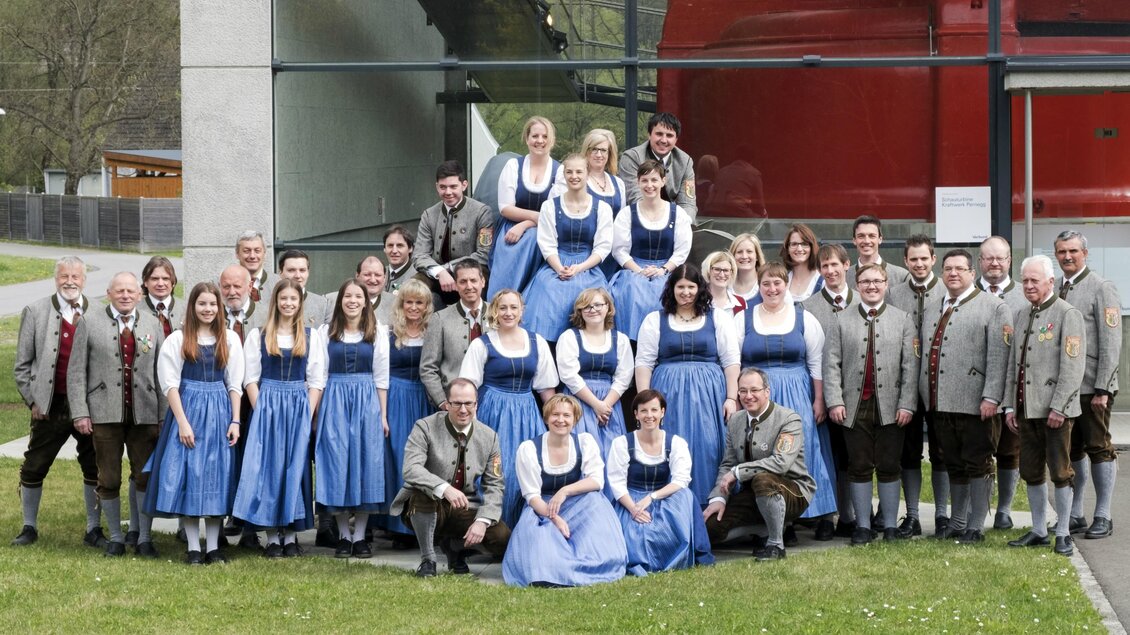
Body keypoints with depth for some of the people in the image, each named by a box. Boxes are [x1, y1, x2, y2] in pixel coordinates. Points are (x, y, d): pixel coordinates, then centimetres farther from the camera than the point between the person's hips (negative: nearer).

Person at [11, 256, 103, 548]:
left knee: (94, 469, 6)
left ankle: (94, 529, 19)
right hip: (50, 407, -1)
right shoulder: (35, 312, 0)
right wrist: (33, 401, -3)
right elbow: (22, 364, 3)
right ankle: (29, 527, 23)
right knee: (33, 468, 6)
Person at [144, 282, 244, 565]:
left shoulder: (230, 339, 7)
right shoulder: (178, 339, 0)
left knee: (217, 477, 3)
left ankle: (213, 547, 8)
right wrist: (183, 422, -11)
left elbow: (235, 384, 8)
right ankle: (193, 548, 1)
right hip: (188, 408, -2)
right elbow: (170, 383, -4)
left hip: (220, 412, 2)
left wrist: (235, 421, 0)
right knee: (188, 475, -3)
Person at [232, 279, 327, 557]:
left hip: (299, 407, 1)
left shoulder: (311, 336, 7)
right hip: (267, 405, -1)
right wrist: (260, 411, -8)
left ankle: (291, 536, 7)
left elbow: (316, 380, 5)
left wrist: (308, 416, -5)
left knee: (295, 468, 1)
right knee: (268, 467, -3)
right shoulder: (258, 336, 5)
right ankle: (272, 537, 1)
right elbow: (250, 378, 3)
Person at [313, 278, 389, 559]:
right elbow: (320, 376, 4)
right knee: (337, 463, -1)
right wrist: (317, 415, 0)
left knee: (366, 461, -1)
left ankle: (360, 536, 6)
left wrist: (383, 415, 3)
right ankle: (343, 535, 7)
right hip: (335, 401, 0)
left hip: (366, 401, 0)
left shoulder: (377, 333, 5)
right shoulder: (326, 332, 5)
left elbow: (381, 377, 6)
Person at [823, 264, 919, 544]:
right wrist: (834, 401, -8)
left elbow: (910, 365, 2)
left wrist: (907, 404, -7)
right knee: (859, 467, 4)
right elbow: (831, 363, 3)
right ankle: (863, 526, 11)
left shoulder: (903, 320, 7)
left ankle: (891, 525, 11)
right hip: (855, 407, 1)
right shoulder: (842, 322, 8)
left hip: (890, 408, -1)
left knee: (889, 468, 3)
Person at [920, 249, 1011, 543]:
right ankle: (957, 524, 21)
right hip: (940, 405, 6)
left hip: (976, 405, -6)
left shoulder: (993, 307, -2)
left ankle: (975, 527, 8)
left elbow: (998, 356, -10)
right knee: (953, 465, 13)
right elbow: (922, 351, 19)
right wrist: (924, 395, 12)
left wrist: (991, 397, -17)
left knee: (977, 465, 1)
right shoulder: (931, 309, 17)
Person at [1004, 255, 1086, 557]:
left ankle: (1063, 534, 8)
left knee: (1060, 473, 0)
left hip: (1055, 409, -6)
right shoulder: (1020, 316, 14)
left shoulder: (1068, 315, -7)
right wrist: (1010, 405, 10)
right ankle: (1038, 532, 20)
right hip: (1026, 408, 6)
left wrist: (1058, 407, -17)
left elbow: (1073, 367, -13)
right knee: (1032, 473, 11)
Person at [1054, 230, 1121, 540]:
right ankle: (1074, 515, 18)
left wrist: (1102, 389, -14)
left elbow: (1111, 343, -10)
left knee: (1099, 449, 1)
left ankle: (1102, 517, 7)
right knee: (1071, 452, 10)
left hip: (1092, 387, -5)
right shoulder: (1053, 290, 10)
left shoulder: (1102, 289, -6)